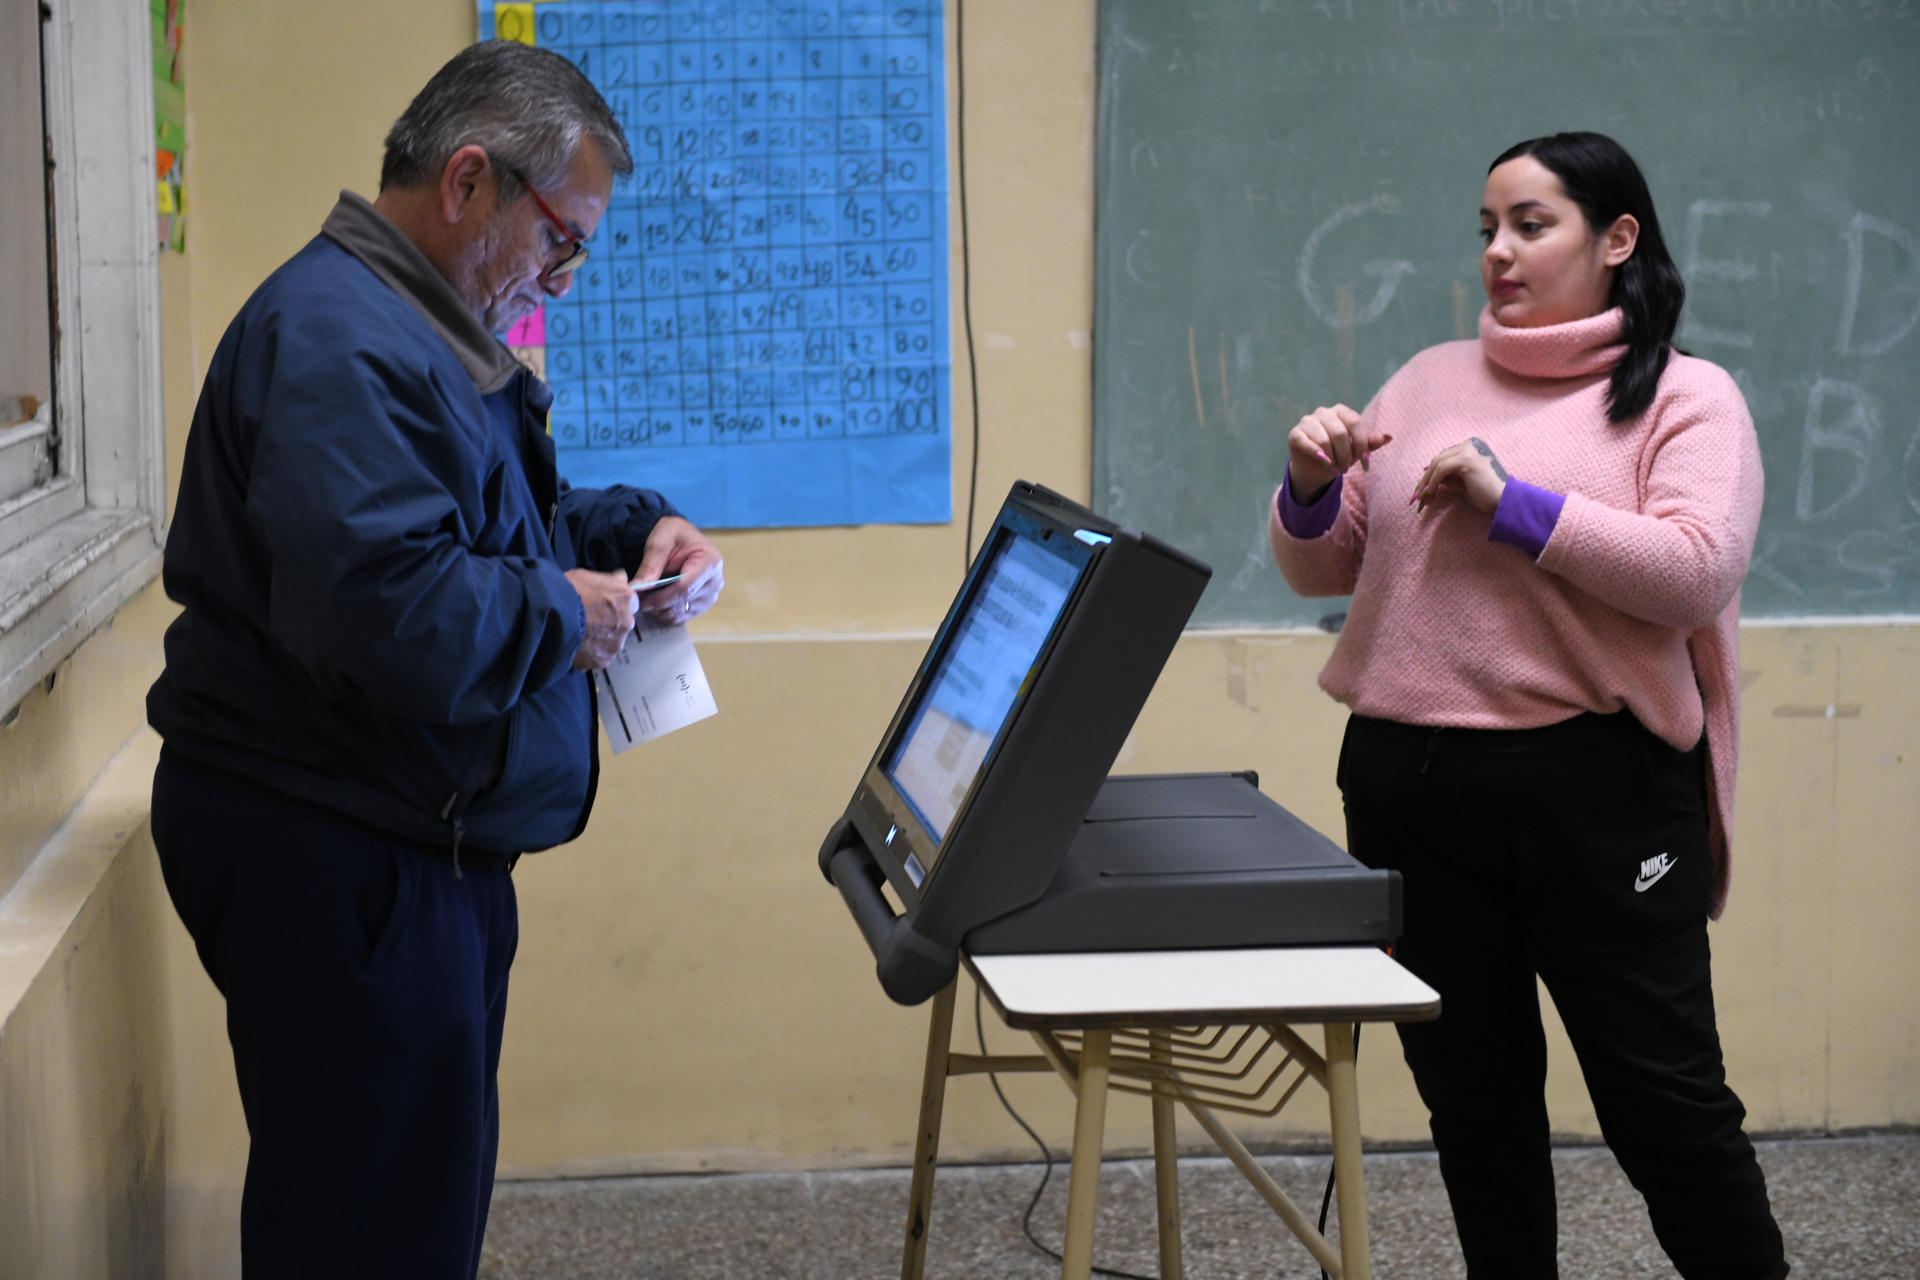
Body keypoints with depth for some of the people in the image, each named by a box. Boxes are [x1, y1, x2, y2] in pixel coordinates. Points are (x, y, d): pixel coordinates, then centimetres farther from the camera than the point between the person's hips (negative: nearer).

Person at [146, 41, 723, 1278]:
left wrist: (634, 529, 10)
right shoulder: (337, 341, -21)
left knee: (438, 1171, 19)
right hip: (331, 852, -11)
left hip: (424, 840, 11)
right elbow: (383, 611, -33)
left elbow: (503, 516, 29)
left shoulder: (424, 329, 16)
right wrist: (559, 613, -17)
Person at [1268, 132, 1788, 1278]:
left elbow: (1697, 572, -17)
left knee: (1664, 1098, 1)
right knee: (1472, 1096, 14)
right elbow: (1321, 572, 14)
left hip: (1594, 792, -5)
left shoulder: (1686, 398, 0)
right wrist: (1311, 491, -7)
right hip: (1409, 785, 5)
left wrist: (1514, 505, -17)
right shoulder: (1432, 380, 14)